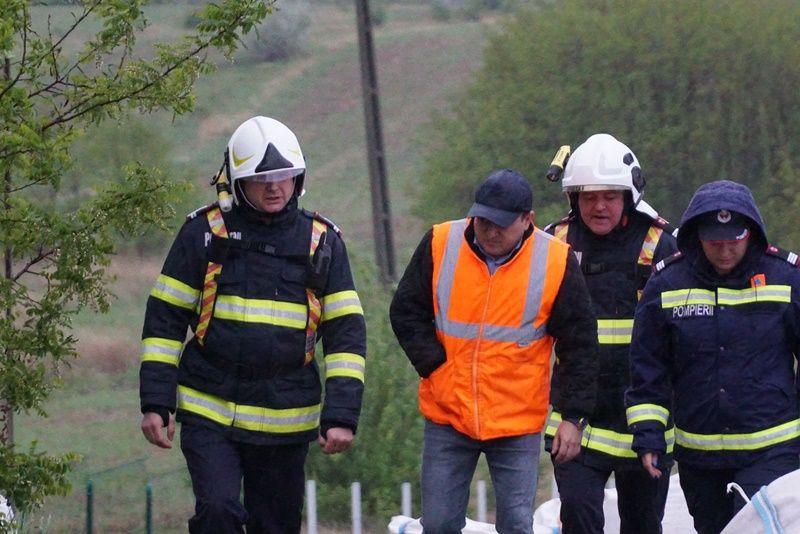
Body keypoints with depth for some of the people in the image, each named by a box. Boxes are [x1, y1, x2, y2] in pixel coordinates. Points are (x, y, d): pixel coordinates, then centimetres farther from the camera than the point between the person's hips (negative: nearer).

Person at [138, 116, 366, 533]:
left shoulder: (322, 242, 5)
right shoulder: (205, 233, 0)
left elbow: (346, 331, 4)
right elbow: (165, 319, 3)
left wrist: (341, 416, -6)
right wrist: (155, 402, -4)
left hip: (286, 420, 2)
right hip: (208, 415, -2)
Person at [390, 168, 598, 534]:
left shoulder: (556, 262, -6)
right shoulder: (439, 245, -3)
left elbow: (579, 346, 0)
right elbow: (406, 313, 6)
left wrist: (573, 416, -3)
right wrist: (434, 366, -7)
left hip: (518, 423, -2)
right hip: (447, 416, 2)